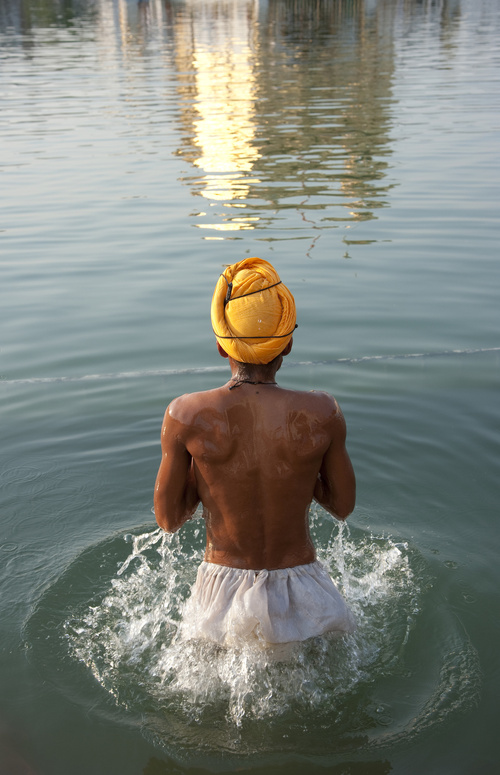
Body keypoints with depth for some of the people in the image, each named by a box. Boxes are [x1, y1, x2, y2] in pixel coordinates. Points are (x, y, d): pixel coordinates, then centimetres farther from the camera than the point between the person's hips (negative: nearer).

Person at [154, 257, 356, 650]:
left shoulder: (187, 415, -17)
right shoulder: (322, 413, -15)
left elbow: (168, 519, -5)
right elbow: (343, 506, 0)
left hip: (224, 589, 0)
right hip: (300, 592, 0)